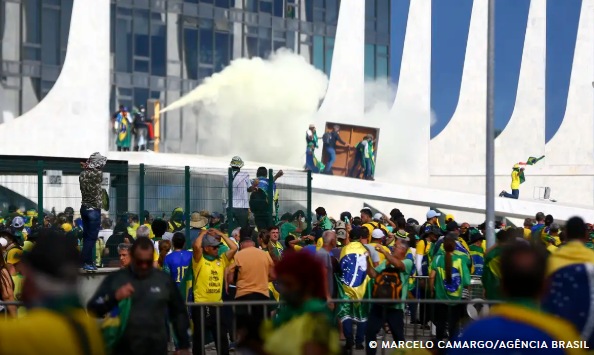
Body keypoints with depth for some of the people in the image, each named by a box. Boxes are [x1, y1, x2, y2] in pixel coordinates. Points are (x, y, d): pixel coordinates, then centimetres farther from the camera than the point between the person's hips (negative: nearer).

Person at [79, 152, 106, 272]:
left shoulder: (83, 174, 1)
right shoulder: (98, 174, -17)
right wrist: (88, 167, 12)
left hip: (84, 208, 7)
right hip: (94, 209, -7)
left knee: (86, 235, 12)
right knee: (92, 237, -2)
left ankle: (88, 261, 17)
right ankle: (85, 262, -3)